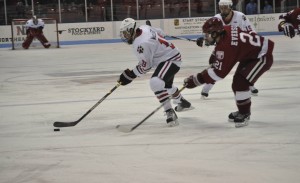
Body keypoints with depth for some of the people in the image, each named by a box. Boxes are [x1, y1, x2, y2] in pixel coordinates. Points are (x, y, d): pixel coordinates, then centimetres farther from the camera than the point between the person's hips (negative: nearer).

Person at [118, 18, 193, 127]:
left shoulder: (141, 44, -31)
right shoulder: (144, 28, -4)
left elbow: (145, 66, -25)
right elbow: (160, 33, 13)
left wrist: (130, 75, -17)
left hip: (171, 60, -11)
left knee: (155, 82, -31)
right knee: (166, 85, 31)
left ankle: (170, 113, -26)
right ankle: (183, 103, 57)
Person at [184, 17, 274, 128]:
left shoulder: (226, 46, -31)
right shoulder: (225, 30, -6)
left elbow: (219, 72, -30)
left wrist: (196, 80, -27)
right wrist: (215, 55, 21)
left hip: (262, 56, -11)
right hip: (250, 54, 11)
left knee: (240, 82, -21)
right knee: (237, 82, 13)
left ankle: (245, 114, -10)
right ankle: (243, 110, 28)